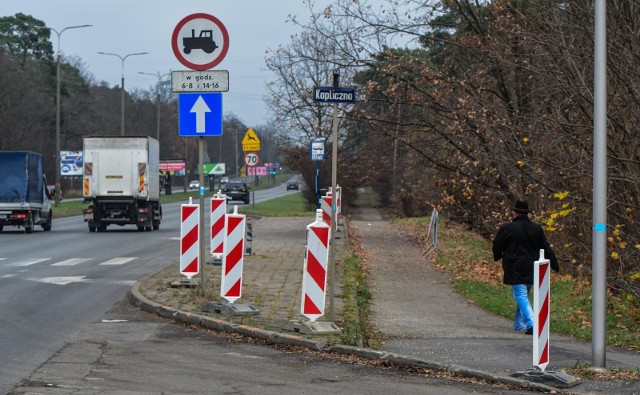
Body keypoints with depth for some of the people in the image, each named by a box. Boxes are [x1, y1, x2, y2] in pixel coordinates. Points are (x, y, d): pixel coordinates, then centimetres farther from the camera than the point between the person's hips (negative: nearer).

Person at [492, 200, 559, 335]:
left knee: (521, 296, -6)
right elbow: (546, 248, 9)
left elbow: (497, 246, 2)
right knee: (524, 295, 19)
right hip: (531, 269, 5)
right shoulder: (536, 229, 5)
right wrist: (554, 264, 15)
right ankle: (519, 323, 27)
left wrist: (497, 257, 23)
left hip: (515, 269, -5)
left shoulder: (507, 228, -8)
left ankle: (531, 324, -21)